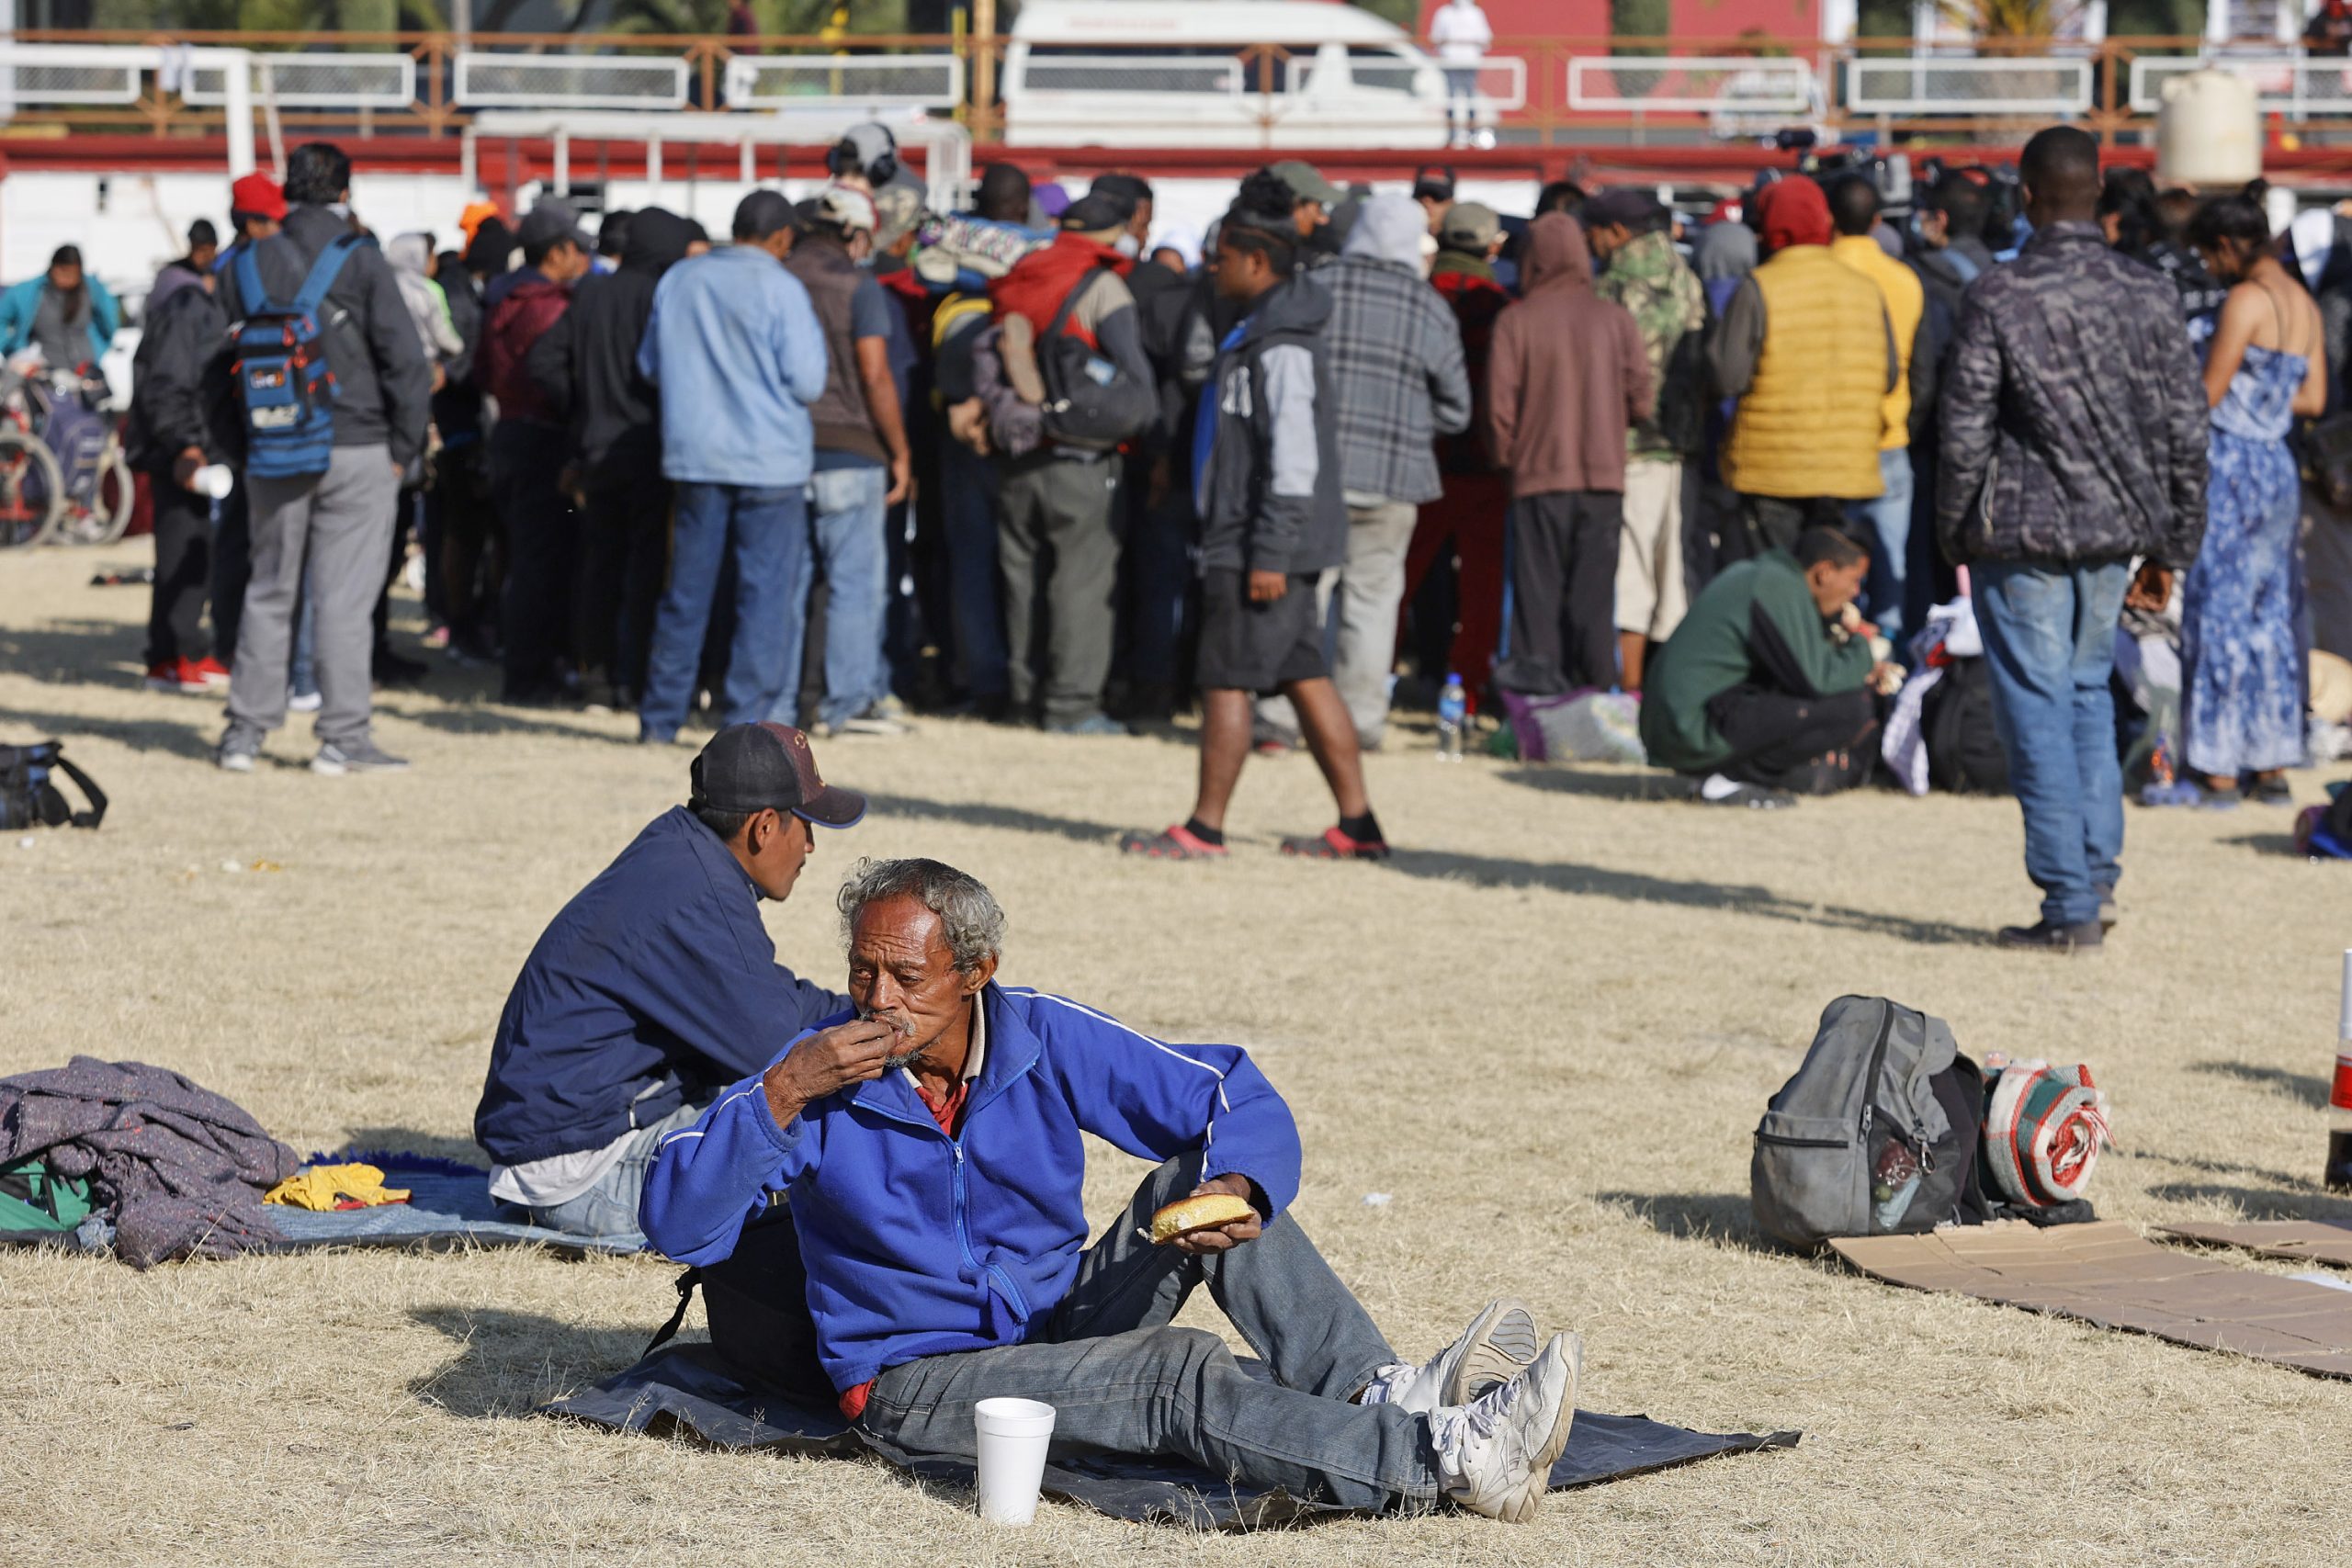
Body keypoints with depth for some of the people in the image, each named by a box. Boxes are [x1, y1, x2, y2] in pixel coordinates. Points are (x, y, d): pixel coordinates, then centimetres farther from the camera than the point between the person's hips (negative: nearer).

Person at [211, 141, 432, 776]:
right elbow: (407, 364, -10)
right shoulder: (361, 262, -8)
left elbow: (220, 366, 5)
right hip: (356, 454, -4)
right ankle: (343, 735, -1)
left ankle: (246, 729, 15)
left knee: (268, 589, 13)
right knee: (346, 594, -1)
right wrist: (402, 449, -1)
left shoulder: (247, 266, 4)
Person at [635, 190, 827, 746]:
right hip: (770, 460, -5)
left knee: (687, 589, 12)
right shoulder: (780, 289, -10)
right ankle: (745, 717, -3)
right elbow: (807, 382, -11)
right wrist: (814, 337, 6)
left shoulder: (679, 279, 5)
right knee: (764, 594, 1)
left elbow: (650, 364, 13)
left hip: (695, 455, 5)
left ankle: (661, 716, 14)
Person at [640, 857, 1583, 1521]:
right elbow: (676, 1222, -20)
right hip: (921, 1382, -5)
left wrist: (1237, 1188, -29)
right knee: (1180, 1371, -29)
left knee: (1200, 1177, -15)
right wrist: (782, 1093, -30)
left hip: (1060, 1324, 5)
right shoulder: (824, 1078, -12)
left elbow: (1238, 1102, -6)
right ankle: (1447, 1461, -40)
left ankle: (1378, 1393, -27)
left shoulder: (1045, 1041, -5)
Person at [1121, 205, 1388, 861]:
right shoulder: (1259, 334, 16)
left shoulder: (1282, 347, -17)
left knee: (1226, 681, -4)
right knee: (1305, 678, 10)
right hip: (1263, 542, 10)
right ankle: (1357, 825, 11)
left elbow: (1295, 458, -22)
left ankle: (1205, 828, 1)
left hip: (1262, 544, -10)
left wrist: (1270, 553, -23)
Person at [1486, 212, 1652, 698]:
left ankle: (1538, 669, -1)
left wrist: (1504, 455, 9)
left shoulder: (1515, 321, -6)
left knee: (1539, 584, 4)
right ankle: (1594, 679, 9)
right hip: (1604, 475, 2)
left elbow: (1499, 404, -7)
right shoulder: (1616, 319, 0)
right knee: (1594, 587, 9)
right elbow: (1642, 399, 2)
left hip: (1540, 475, -2)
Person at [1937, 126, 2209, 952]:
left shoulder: (1998, 296, -12)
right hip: (2115, 530, 4)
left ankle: (2071, 906, -1)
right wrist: (2170, 546, 13)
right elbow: (2185, 430, 4)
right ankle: (2099, 870, 15)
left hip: (2022, 534, -4)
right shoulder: (2149, 296, 1)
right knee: (2087, 690, 22)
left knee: (2038, 713, 1)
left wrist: (1954, 536, 4)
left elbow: (1966, 432, -10)